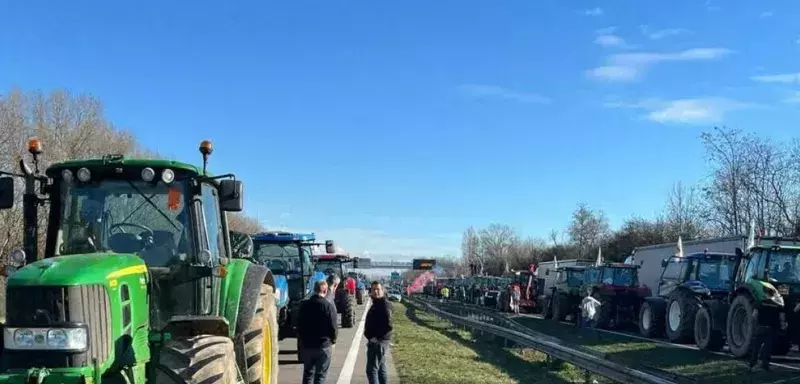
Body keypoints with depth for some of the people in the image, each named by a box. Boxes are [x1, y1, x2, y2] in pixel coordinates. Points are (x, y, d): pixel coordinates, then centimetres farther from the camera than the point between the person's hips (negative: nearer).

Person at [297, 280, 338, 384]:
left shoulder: (304, 304, 0)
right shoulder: (329, 306, -14)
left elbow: (299, 325, 6)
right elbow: (332, 327, -13)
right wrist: (333, 341, 4)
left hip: (306, 344, 4)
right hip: (324, 345, -4)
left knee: (308, 373, 16)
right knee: (320, 375, 4)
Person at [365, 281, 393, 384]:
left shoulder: (384, 305, -18)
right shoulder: (376, 304, 13)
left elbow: (388, 325, -25)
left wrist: (376, 338, -21)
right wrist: (371, 336, 11)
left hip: (378, 342, -10)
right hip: (379, 341, 10)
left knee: (372, 369, -8)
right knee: (381, 368, 16)